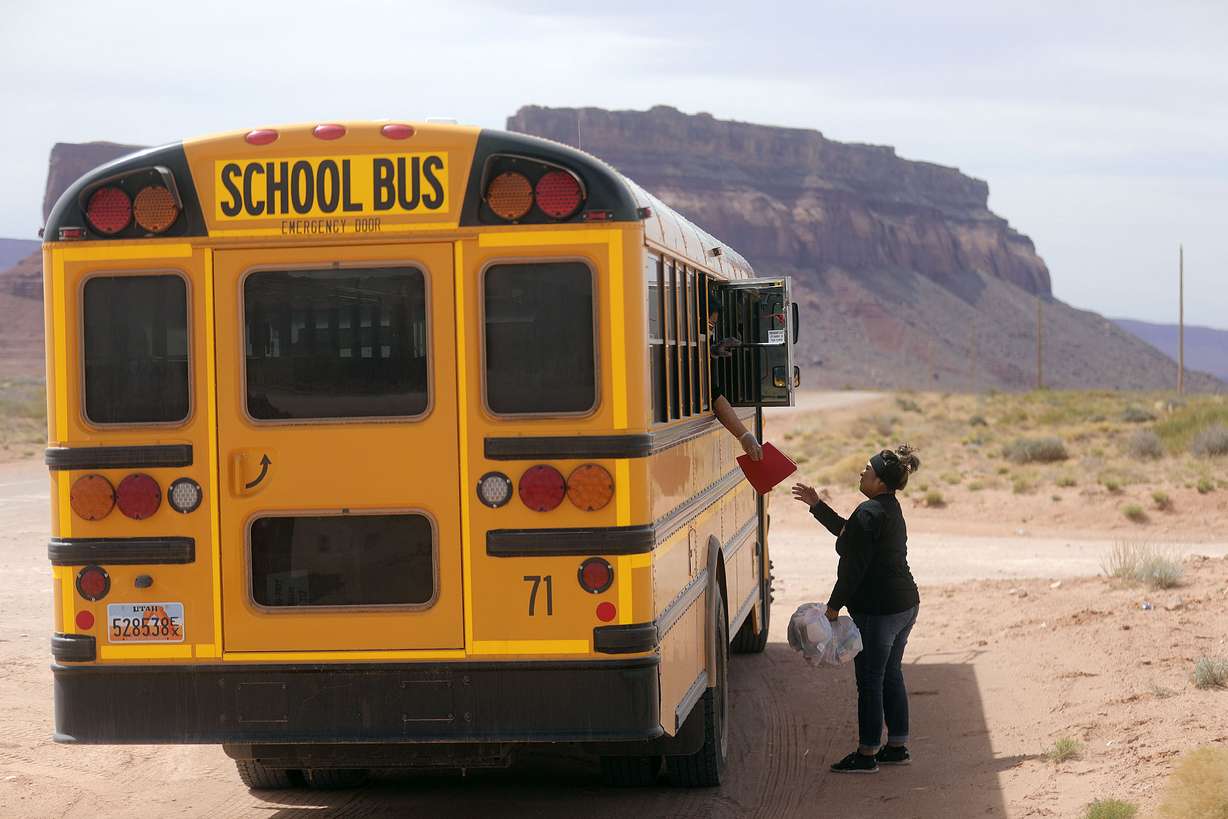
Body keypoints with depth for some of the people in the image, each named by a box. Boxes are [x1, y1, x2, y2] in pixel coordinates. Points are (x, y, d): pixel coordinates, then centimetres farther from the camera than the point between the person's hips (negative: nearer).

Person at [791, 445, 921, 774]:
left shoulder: (869, 513, -18)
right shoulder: (891, 509, 13)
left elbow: (854, 566, -19)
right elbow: (845, 531, 26)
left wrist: (833, 606, -12)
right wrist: (817, 505, 27)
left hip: (877, 610, -10)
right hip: (905, 604, 10)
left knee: (870, 681, -1)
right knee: (891, 676, 17)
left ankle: (867, 755, 5)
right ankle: (897, 747, 23)